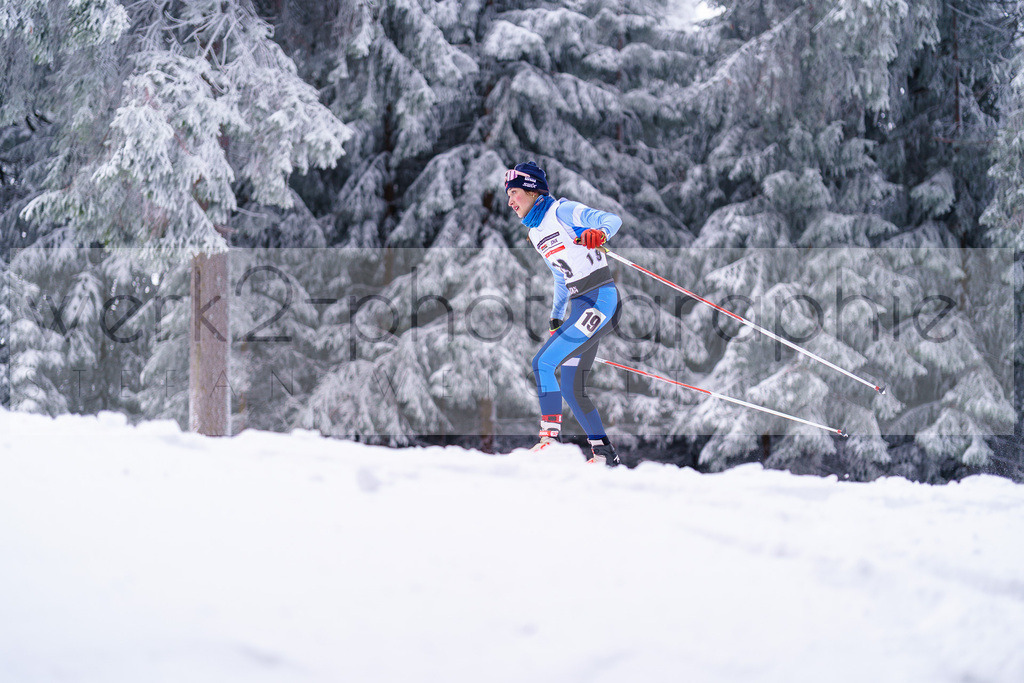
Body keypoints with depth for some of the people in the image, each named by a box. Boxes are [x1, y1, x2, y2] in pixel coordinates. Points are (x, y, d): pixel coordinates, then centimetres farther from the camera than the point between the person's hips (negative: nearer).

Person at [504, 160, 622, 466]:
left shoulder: (562, 211, -6)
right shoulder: (536, 233, 19)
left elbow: (612, 219, -16)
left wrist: (600, 232, -38)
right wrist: (556, 318, 33)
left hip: (600, 300, -9)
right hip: (580, 307, 9)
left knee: (543, 362, -17)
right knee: (571, 389, 5)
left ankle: (550, 436, -15)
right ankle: (604, 452, 9)